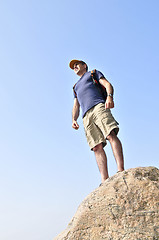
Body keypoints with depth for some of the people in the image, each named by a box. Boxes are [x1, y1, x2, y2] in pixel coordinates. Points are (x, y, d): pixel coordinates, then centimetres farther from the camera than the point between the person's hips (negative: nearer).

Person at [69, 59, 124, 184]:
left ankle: (121, 170, -36)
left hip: (99, 106, -4)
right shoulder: (76, 87, 40)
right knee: (97, 147, -12)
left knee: (111, 135, -25)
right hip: (86, 116, 4)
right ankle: (105, 181, -24)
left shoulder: (93, 73, 26)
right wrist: (74, 120, 11)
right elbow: (76, 106, 31)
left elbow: (107, 84, 9)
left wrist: (109, 96, -14)